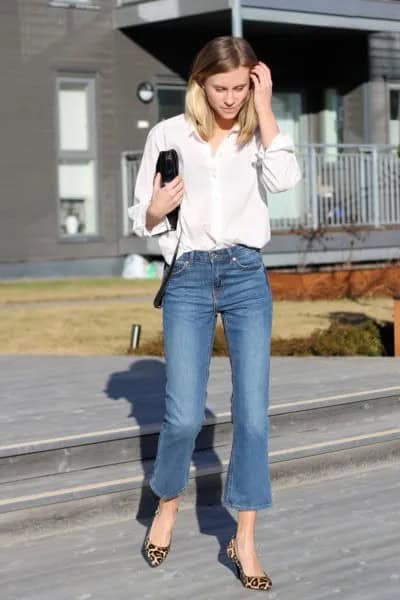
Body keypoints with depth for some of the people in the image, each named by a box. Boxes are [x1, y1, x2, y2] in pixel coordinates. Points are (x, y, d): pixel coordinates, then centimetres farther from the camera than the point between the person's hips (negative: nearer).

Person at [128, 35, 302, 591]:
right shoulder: (168, 135, 3)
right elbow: (141, 217, 9)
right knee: (184, 416, -7)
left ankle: (245, 539, 7)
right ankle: (167, 505, 23)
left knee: (253, 413, -4)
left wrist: (264, 108, -10)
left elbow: (286, 178, -17)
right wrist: (155, 211, -14)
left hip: (247, 277, 1)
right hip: (188, 278, -1)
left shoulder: (259, 135, 5)